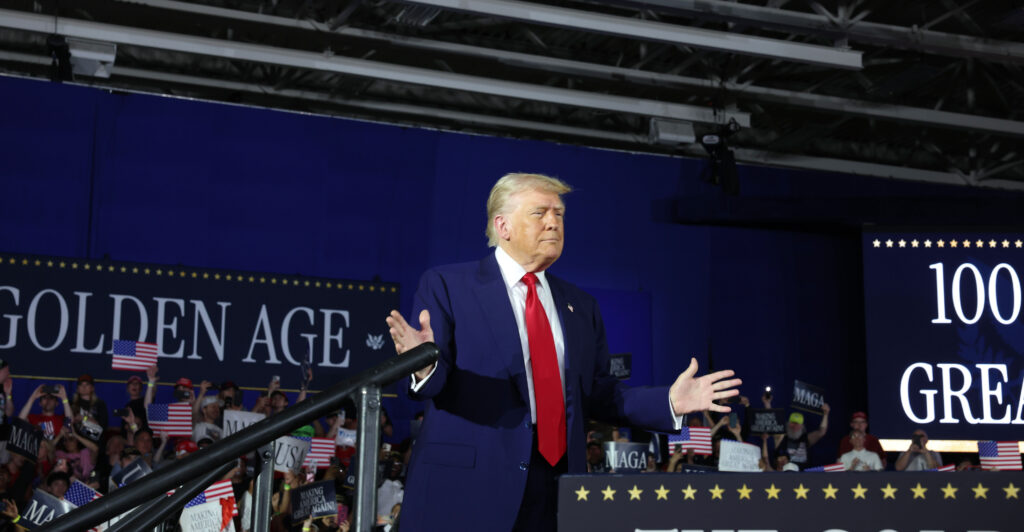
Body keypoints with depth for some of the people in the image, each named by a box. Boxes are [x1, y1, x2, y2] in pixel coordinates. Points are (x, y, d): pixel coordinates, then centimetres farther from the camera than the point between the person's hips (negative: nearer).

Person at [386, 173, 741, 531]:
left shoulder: (579, 305, 16)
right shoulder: (447, 285, 0)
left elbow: (596, 394, 15)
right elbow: (436, 383, -7)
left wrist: (669, 402, 3)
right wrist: (425, 365, -30)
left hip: (557, 491, 5)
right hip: (467, 481, -4)